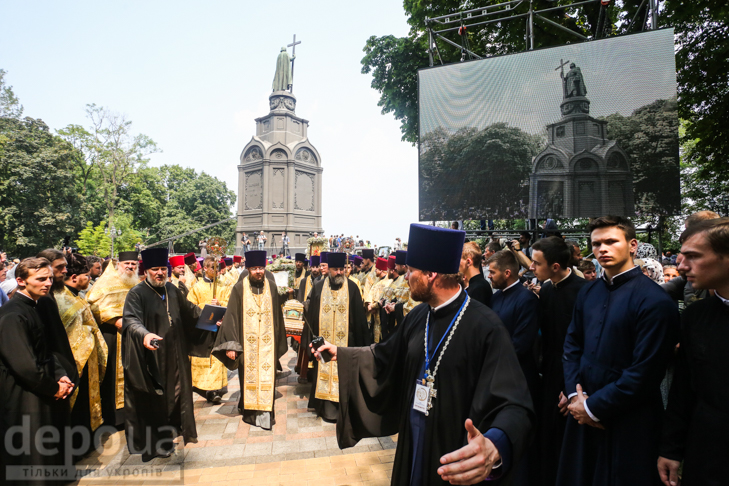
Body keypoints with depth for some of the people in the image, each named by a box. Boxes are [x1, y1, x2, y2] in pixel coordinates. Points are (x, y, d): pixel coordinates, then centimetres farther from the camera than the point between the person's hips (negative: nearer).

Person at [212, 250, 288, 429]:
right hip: (247, 343, -1)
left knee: (266, 378, 2)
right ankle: (249, 410, 27)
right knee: (248, 377, 9)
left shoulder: (271, 287, 2)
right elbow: (231, 317, -6)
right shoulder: (239, 288, -4)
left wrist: (279, 343, 11)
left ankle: (265, 412, 13)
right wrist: (230, 345, -11)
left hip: (267, 343, 1)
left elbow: (278, 316, 8)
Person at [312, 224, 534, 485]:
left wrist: (494, 446, -47)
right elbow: (385, 357, 12)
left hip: (457, 463, -5)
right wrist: (339, 352, 14)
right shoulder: (417, 317, -3)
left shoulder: (485, 327, -24)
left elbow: (514, 404, -28)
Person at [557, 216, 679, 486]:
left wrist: (593, 406, -12)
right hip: (583, 415, 6)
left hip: (627, 423, -5)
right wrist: (575, 394, -3)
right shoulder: (589, 292, 4)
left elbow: (645, 371, -17)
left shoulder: (655, 301, -16)